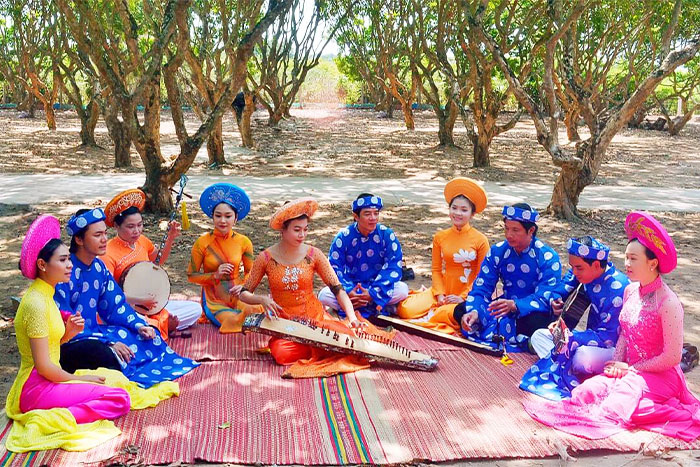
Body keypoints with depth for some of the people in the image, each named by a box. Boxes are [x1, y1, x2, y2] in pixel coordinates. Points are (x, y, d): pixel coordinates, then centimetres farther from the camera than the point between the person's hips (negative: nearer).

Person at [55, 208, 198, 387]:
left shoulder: (98, 267, 4)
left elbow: (115, 305, 10)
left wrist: (139, 325, -7)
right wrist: (108, 343, -27)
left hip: (91, 332, 9)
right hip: (67, 344, -9)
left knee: (147, 337, 2)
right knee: (108, 356, -35)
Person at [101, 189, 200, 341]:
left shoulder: (142, 240, 4)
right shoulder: (109, 253, -18)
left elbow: (159, 260, 26)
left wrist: (170, 239, 11)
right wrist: (139, 300, -29)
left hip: (152, 305, 8)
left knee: (195, 310, 1)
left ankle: (154, 326, -5)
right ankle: (163, 325, -8)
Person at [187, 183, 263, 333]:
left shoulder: (244, 242, 0)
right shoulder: (202, 243, -6)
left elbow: (250, 272, 9)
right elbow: (191, 275, 0)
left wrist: (242, 286, -12)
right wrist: (215, 275, -16)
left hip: (237, 297, 3)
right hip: (213, 299, -3)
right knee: (233, 320, -32)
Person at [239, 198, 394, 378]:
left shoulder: (313, 254, -3)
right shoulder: (266, 258, -5)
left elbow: (337, 288, -7)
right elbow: (244, 294, 1)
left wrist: (352, 317, -22)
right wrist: (262, 299, -21)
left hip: (315, 317, 0)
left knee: (348, 336, -27)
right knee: (282, 354, -32)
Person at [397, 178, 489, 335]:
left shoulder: (480, 240, -5)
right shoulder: (440, 237, 4)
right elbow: (436, 269, 6)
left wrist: (463, 297, -12)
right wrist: (440, 295, -8)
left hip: (467, 294, -3)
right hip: (442, 291, 3)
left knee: (455, 315, -38)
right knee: (406, 310, -19)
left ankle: (427, 318, -6)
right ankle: (440, 310, 3)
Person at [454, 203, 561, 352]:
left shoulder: (548, 257, -16)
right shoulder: (497, 252, -3)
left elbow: (545, 298, -24)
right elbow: (481, 288, -5)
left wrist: (514, 305, -43)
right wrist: (473, 311, -27)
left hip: (533, 312, -5)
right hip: (507, 306, 5)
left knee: (535, 323, -40)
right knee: (460, 310, -14)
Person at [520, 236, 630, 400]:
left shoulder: (617, 289, -27)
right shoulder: (585, 271, -4)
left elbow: (608, 338, -28)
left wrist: (570, 336, -28)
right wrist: (556, 301, -7)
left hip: (616, 348, -9)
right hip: (593, 338, 9)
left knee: (583, 357, -41)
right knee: (539, 336, 0)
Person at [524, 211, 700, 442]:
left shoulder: (668, 303, -20)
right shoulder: (630, 291, 4)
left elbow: (671, 358, -18)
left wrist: (630, 369, -11)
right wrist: (617, 364, -4)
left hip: (661, 377, -7)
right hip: (629, 370, 7)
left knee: (614, 407, -29)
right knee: (585, 391, -19)